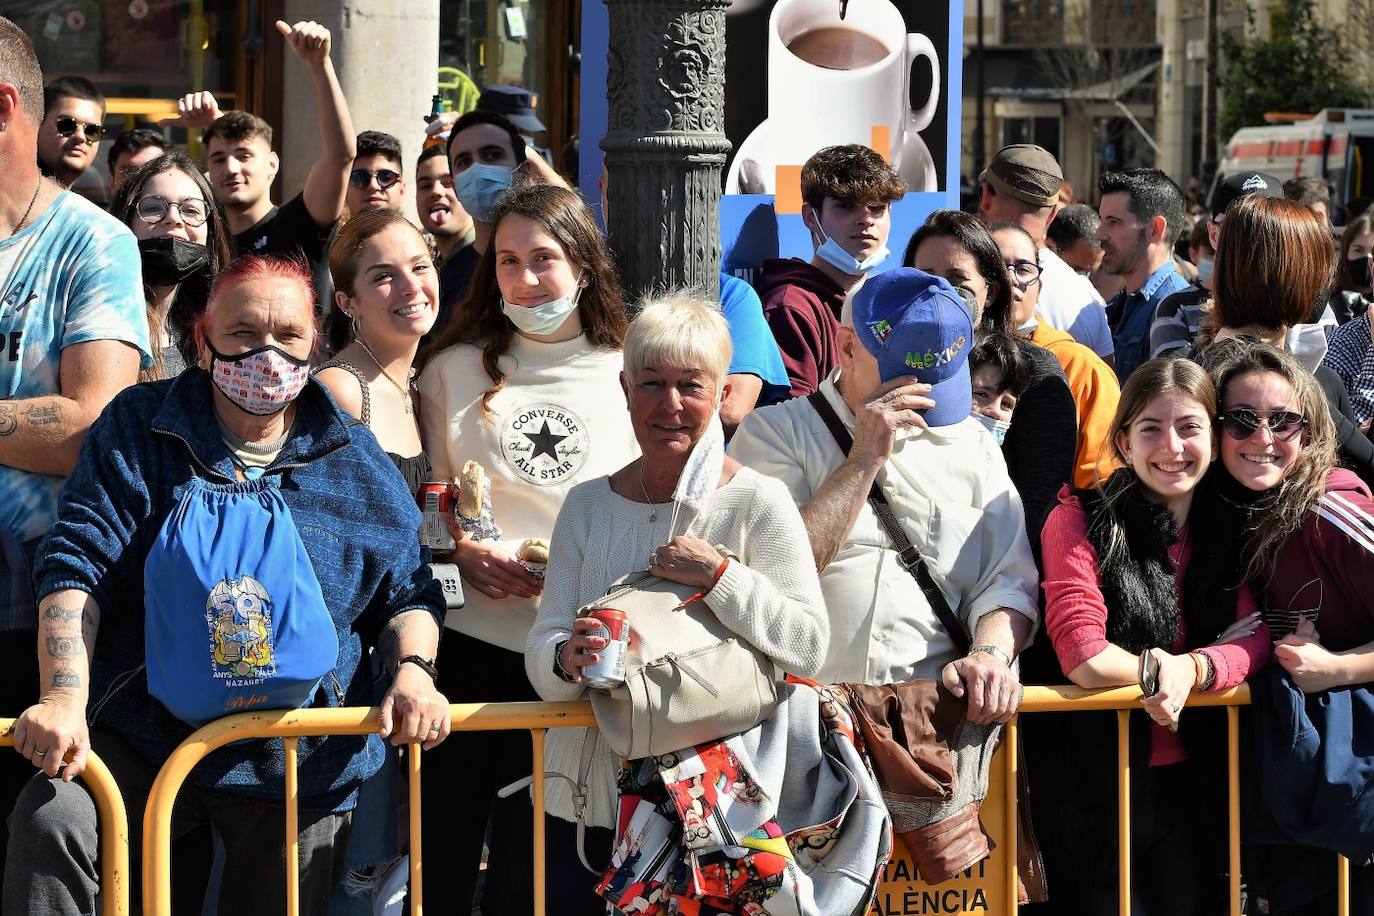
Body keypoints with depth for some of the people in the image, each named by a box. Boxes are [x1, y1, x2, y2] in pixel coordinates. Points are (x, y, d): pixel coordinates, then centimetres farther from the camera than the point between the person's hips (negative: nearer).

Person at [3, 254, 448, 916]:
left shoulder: (355, 464, 4)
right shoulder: (138, 429, -1)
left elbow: (405, 594, 12)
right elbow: (77, 564, -9)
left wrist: (413, 671, -11)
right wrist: (65, 697, -24)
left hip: (301, 763, 2)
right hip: (145, 733, -2)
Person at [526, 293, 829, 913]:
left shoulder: (757, 502, -4)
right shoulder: (588, 504, 7)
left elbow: (808, 647, -12)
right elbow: (541, 655, 2)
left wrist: (719, 576, -21)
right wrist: (566, 659, -20)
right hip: (589, 799, 3)